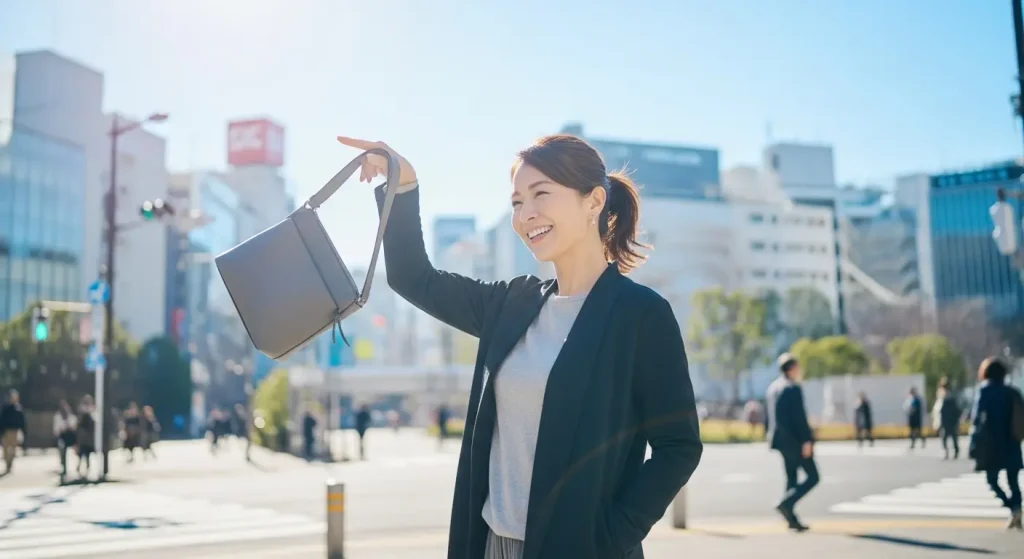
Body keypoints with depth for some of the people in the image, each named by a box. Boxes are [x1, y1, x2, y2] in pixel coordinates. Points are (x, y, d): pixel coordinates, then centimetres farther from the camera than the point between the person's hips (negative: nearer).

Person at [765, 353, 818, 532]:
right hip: (794, 439, -9)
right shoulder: (793, 388, -14)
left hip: (781, 439, 9)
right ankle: (786, 503, -15)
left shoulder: (772, 387, 12)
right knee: (812, 477, -2)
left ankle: (792, 519, 13)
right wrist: (807, 440, -17)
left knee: (791, 478, 13)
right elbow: (799, 416, -18)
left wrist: (772, 436, 20)